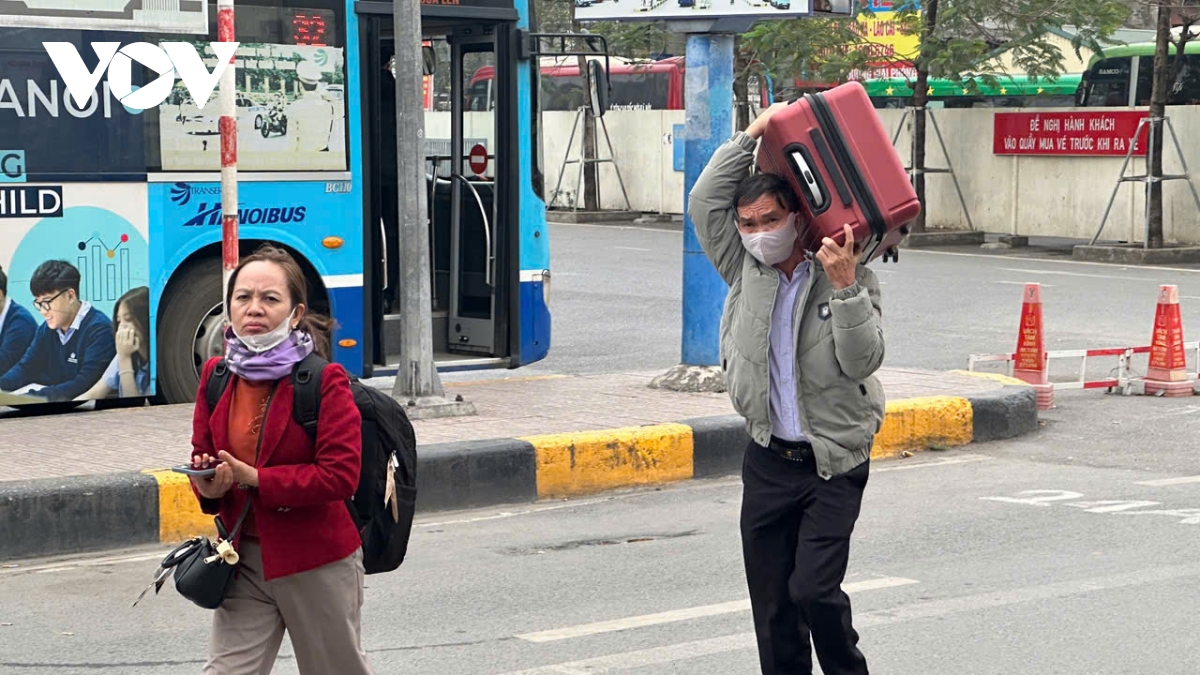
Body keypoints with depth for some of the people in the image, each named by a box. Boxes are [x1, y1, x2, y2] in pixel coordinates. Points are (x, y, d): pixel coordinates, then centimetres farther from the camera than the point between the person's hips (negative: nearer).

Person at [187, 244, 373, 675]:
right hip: (245, 558, 4)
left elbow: (341, 475, -22)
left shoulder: (325, 381, -15)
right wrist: (210, 487, -14)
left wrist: (255, 479, -25)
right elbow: (202, 456, 10)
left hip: (318, 562, -4)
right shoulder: (216, 375, 1)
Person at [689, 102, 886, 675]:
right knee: (772, 607, 5)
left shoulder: (851, 278, -6)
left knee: (814, 589, -15)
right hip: (767, 461, 4)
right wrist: (754, 132, -7)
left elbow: (863, 361, -16)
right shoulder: (744, 269, 4)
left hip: (833, 464, -4)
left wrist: (844, 286, -25)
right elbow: (704, 202, -6)